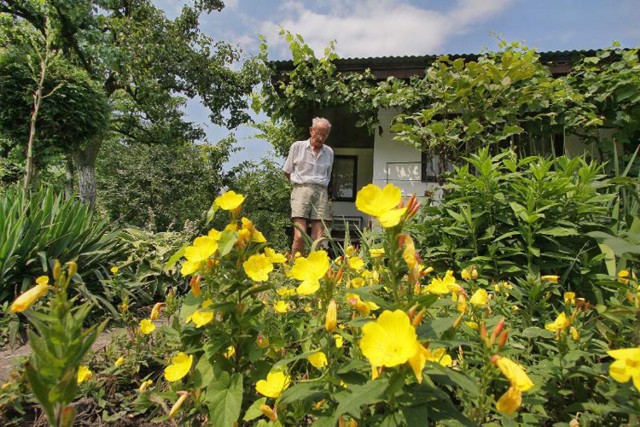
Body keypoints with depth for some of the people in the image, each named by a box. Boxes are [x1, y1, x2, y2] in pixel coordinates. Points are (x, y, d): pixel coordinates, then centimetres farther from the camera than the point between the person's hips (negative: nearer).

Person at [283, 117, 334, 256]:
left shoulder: (329, 152, 16)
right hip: (302, 190, -3)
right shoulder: (297, 146, 8)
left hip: (321, 192, 3)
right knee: (300, 236, -16)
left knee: (318, 239, -6)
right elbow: (287, 172, 14)